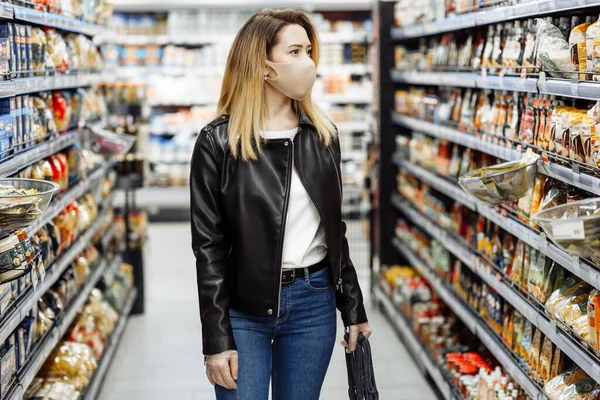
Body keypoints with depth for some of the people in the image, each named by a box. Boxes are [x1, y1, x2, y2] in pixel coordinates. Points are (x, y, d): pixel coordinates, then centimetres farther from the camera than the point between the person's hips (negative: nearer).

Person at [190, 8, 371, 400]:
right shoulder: (218, 141, -7)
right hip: (243, 308, -3)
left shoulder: (323, 134, 5)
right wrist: (216, 340, -10)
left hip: (314, 303, 4)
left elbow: (336, 228, 12)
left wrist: (354, 309, 11)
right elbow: (209, 245, -7)